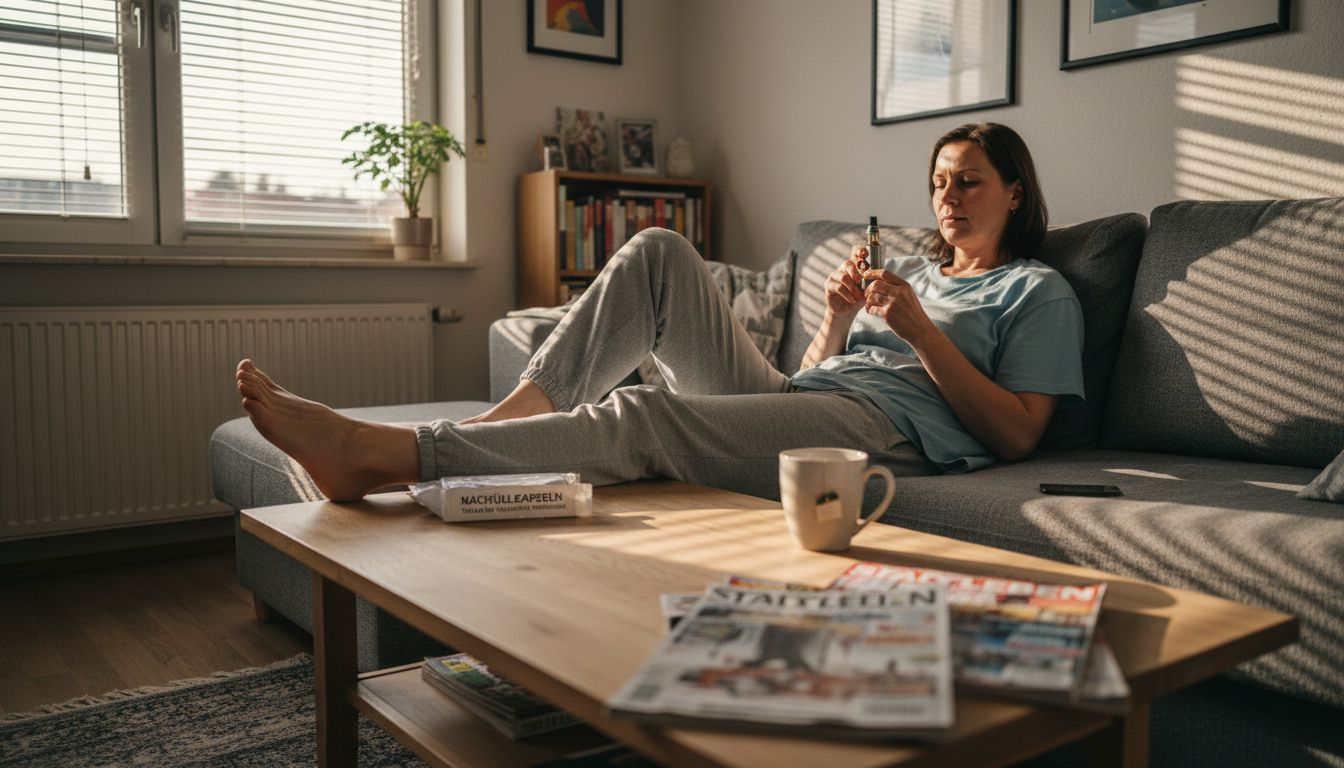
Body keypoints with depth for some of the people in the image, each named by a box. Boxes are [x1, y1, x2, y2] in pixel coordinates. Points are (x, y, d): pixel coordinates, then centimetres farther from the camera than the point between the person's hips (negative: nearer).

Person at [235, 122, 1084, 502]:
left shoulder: (1038, 292, 14)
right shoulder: (913, 268, 32)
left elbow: (1017, 433, -1)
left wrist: (919, 330, -8)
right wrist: (840, 314, 4)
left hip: (883, 424, -7)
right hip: (789, 395, 7)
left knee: (642, 416, -32)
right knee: (659, 252, -11)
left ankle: (375, 453, -36)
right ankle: (514, 415, -21)